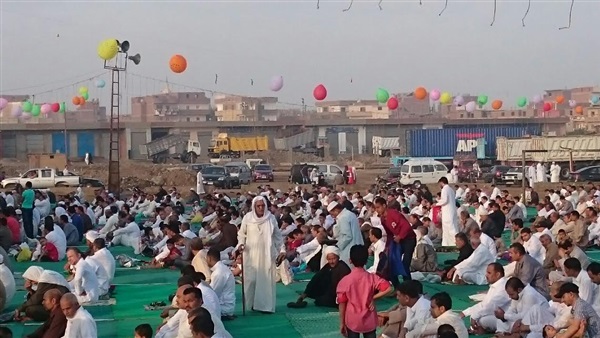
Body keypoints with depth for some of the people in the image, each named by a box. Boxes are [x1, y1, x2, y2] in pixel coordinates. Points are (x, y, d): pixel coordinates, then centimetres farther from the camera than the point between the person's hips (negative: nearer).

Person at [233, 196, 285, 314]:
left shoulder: (271, 218, 0)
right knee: (251, 279, -2)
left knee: (266, 279, 0)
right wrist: (240, 244, -8)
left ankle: (266, 305, 6)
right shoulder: (247, 218, -3)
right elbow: (242, 233, 8)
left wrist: (282, 249, 4)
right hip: (251, 253, -1)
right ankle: (252, 303, 9)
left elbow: (278, 235, 8)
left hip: (267, 254, 1)